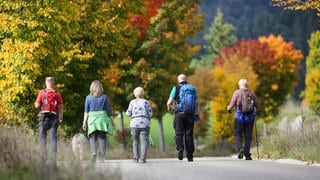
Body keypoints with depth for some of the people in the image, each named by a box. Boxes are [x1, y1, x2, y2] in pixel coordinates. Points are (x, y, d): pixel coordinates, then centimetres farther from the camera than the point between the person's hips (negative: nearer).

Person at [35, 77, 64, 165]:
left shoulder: (42, 92, -2)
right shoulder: (57, 93, 4)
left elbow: (37, 105, -4)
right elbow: (61, 107, 3)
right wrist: (61, 117, 14)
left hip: (44, 117, -2)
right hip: (54, 117, 2)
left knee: (42, 137, 4)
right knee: (53, 137, 4)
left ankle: (44, 158, -4)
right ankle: (53, 159, 0)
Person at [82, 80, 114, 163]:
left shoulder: (88, 97, 3)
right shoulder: (104, 97, 2)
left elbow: (86, 111, 2)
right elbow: (109, 110, 5)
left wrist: (84, 122, 4)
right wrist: (112, 121, 13)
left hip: (92, 118, 0)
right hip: (103, 118, 0)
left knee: (92, 137, 6)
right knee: (102, 138, 4)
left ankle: (93, 152, -17)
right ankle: (102, 156, -1)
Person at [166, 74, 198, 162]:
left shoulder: (176, 88, 2)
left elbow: (169, 102, -2)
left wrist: (169, 108, 19)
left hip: (179, 114, -2)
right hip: (190, 114, 2)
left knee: (179, 134, 1)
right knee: (189, 135, 7)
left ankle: (180, 148, -26)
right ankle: (190, 156, 7)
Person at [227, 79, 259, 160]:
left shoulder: (237, 92, -1)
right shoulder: (252, 93, 7)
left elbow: (232, 104, -6)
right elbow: (257, 106, 9)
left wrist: (229, 108, 15)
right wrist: (254, 110, 30)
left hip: (239, 117, -2)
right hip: (250, 117, 2)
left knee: (237, 134, 8)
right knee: (248, 136, 7)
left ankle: (240, 148, -17)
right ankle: (247, 155, 4)